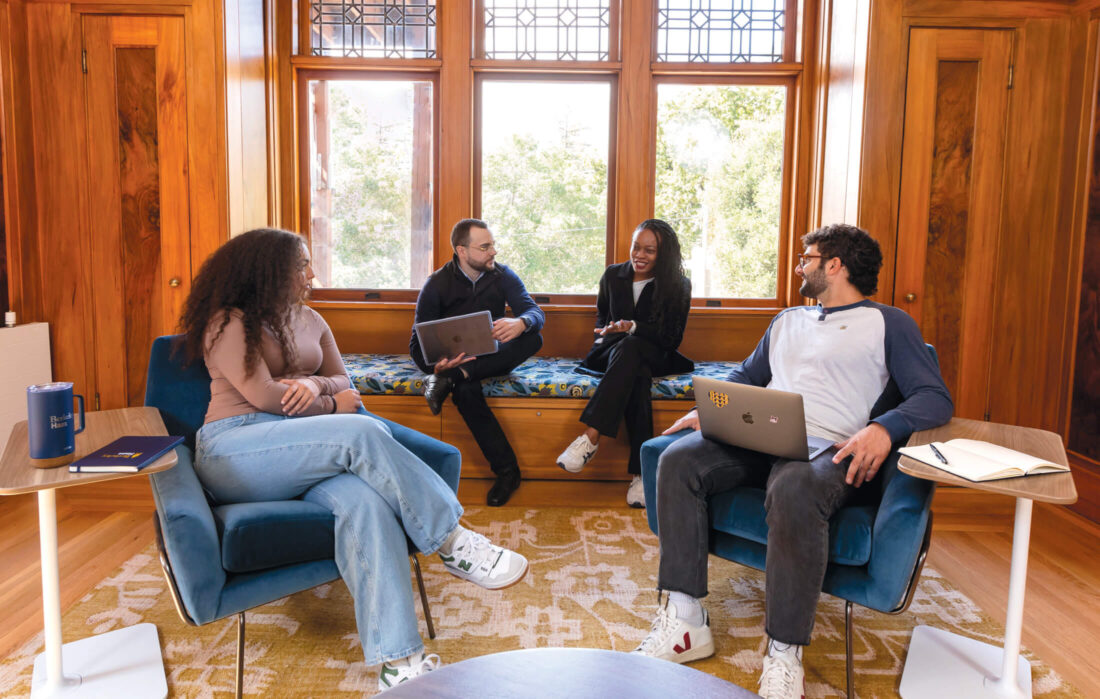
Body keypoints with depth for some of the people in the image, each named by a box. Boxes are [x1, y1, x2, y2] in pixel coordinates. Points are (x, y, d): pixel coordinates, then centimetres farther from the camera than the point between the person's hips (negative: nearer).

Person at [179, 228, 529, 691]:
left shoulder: (309, 320, 23)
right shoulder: (229, 321, 2)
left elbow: (343, 382, 17)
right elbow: (263, 395, -9)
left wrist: (315, 383, -6)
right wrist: (333, 405, 2)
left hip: (304, 451, 5)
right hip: (234, 451, -5)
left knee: (364, 499, -31)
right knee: (361, 435, -32)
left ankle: (397, 659, -38)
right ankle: (451, 543, -21)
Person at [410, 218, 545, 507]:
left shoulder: (502, 275, 0)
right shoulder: (437, 284, -6)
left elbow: (536, 312, -12)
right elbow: (418, 342, -8)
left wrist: (520, 323, -40)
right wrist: (435, 364, -33)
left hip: (494, 357, 3)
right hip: (456, 357, -2)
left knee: (533, 338, -29)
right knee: (466, 392, -38)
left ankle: (451, 379, -40)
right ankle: (507, 471, -32)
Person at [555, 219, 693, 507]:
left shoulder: (679, 286, 1)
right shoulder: (613, 275, 11)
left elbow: (671, 339, -4)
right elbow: (601, 314, 27)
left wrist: (633, 327, -18)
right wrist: (603, 334, 5)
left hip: (654, 356, -1)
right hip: (613, 351, 2)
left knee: (628, 347, -40)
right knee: (638, 377, -38)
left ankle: (591, 437, -47)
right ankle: (641, 471, -45)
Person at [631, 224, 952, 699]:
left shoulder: (888, 323, 10)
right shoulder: (787, 321, 30)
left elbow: (936, 398, 0)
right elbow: (745, 377, 34)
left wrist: (883, 428, -22)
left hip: (826, 449, -5)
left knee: (793, 490, -40)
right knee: (678, 460, -22)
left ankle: (785, 654, -27)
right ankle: (684, 622, -20)